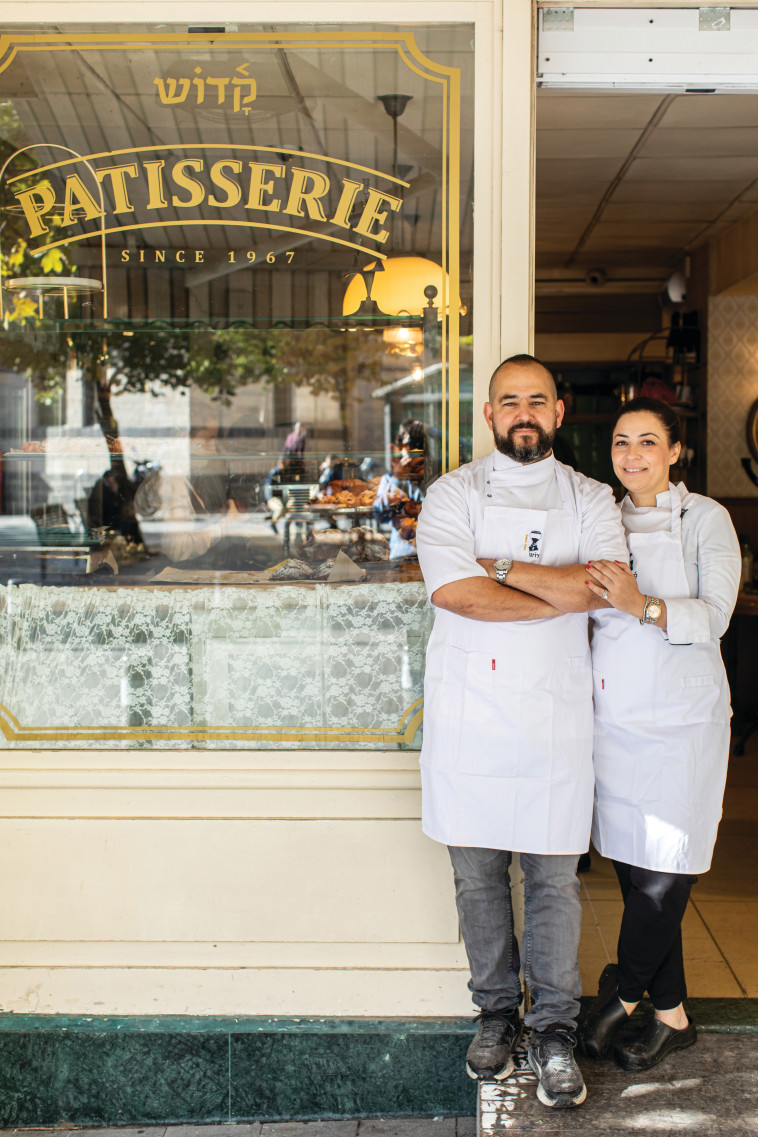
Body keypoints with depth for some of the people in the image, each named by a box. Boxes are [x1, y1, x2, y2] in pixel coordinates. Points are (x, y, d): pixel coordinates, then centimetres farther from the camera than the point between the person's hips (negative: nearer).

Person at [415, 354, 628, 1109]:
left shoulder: (589, 500, 8)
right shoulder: (453, 494, 3)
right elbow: (452, 589, -14)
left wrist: (502, 569, -13)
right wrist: (565, 595, -11)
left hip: (554, 714, 0)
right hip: (468, 713, 0)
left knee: (553, 876, 4)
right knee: (477, 873, 8)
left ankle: (555, 1027, 16)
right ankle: (496, 1011, 25)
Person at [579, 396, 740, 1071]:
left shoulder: (704, 519, -1)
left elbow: (714, 615, -14)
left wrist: (644, 605, -29)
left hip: (682, 716, -4)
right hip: (614, 713, 4)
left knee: (666, 869, -5)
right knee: (633, 865, 7)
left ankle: (621, 992, 16)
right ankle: (672, 1015, 19)